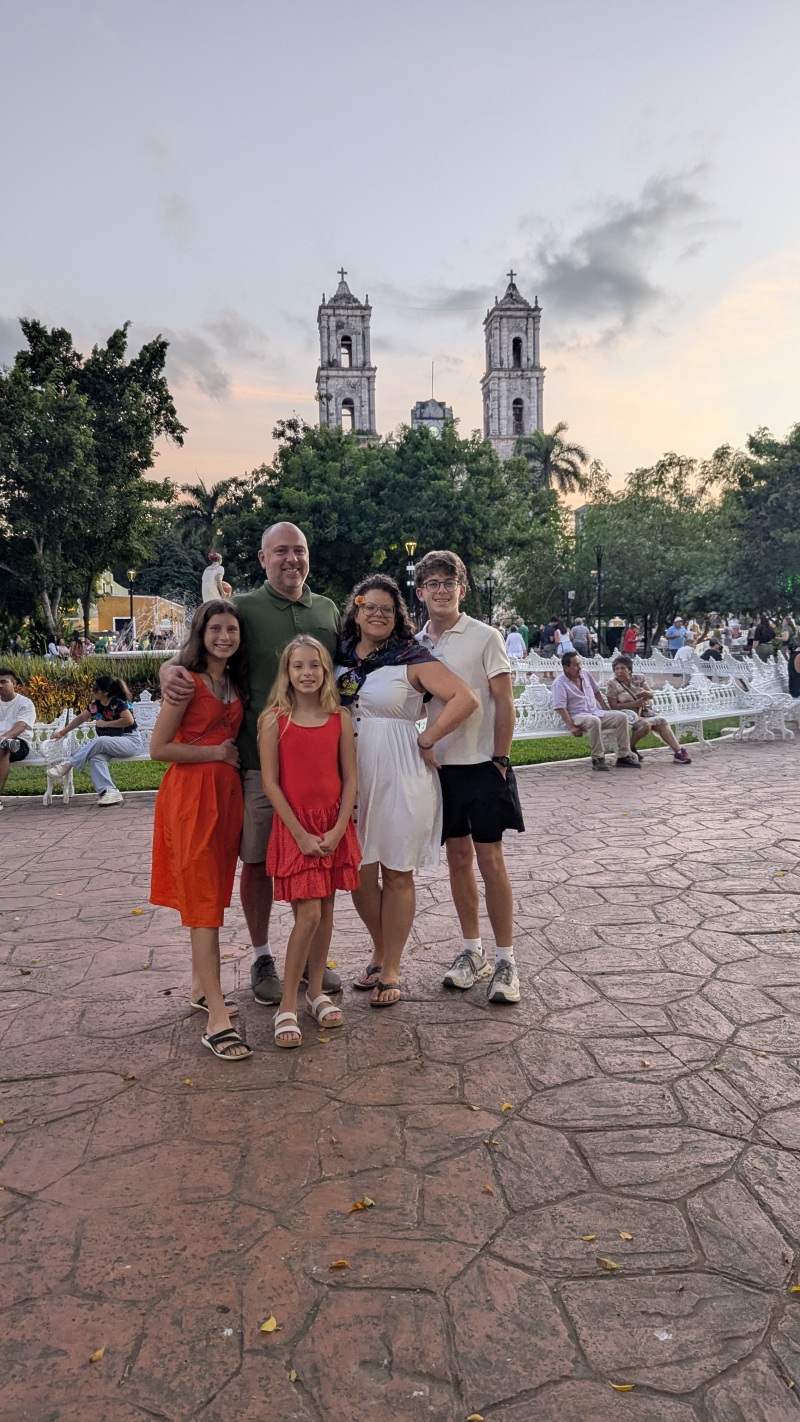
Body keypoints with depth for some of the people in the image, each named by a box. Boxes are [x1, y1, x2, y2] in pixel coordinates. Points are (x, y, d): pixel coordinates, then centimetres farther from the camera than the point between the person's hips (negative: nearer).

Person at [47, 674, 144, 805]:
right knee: (95, 758, -28)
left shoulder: (118, 702, -14)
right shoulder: (95, 705, 8)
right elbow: (81, 718, 17)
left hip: (130, 742, -6)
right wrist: (62, 733, 16)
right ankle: (109, 792, -42)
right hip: (111, 744, 6)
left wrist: (106, 724, -18)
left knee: (99, 741, -33)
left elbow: (129, 720, -26)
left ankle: (68, 765, -22)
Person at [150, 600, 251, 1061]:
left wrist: (232, 755, 5)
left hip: (227, 793, 7)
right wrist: (217, 752, -11)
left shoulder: (235, 684, 11)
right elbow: (159, 747, -14)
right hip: (191, 796, -7)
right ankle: (217, 1019, -9)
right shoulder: (188, 681, -10)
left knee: (214, 894, 14)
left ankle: (202, 987, 30)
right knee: (204, 901, -9)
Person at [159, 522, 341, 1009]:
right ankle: (262, 958, 23)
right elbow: (192, 657, -1)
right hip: (259, 757, -3)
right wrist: (170, 671, -24)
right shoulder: (243, 609, -1)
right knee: (258, 860, 6)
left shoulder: (328, 609, 11)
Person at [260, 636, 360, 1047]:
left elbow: (350, 779, 3)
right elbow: (270, 783, -8)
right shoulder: (274, 720, -6)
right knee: (308, 915, -8)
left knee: (325, 912, 10)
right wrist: (301, 834, -12)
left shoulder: (340, 719, 3)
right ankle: (287, 1005, 6)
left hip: (334, 828, 3)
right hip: (294, 827, -3)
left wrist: (338, 830, -8)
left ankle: (316, 991, 26)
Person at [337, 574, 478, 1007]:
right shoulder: (341, 656, 9)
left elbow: (465, 698, -15)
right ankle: (379, 953, 32)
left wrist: (426, 740, -13)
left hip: (398, 776, -4)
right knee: (358, 873, 9)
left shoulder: (411, 659, -6)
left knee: (396, 873, 5)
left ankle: (390, 970, 20)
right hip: (349, 776, 5)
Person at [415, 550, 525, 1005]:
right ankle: (472, 950, 24)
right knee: (458, 856, 11)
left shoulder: (484, 637, -5)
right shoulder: (416, 644, 7)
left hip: (482, 764, -4)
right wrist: (423, 746, 3)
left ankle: (506, 960, 10)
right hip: (440, 764, 4)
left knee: (490, 858, -1)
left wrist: (500, 759, -8)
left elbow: (504, 703, -6)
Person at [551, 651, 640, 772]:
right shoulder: (560, 683, -10)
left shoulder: (585, 674, 11)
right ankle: (597, 758, -27)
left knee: (621, 716, -12)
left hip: (595, 712, 7)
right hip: (576, 716, -7)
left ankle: (623, 756, -9)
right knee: (594, 721, -39)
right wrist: (571, 727, -24)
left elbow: (596, 692, 25)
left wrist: (606, 709, 15)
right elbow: (560, 708, -17)